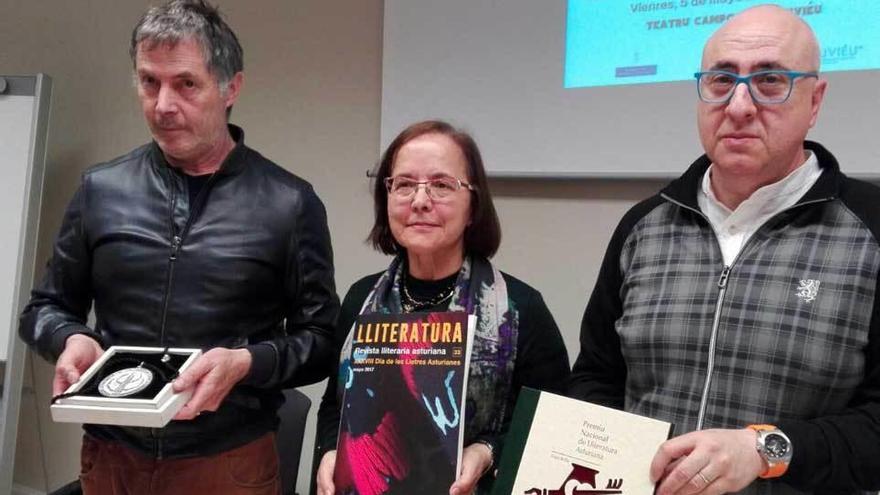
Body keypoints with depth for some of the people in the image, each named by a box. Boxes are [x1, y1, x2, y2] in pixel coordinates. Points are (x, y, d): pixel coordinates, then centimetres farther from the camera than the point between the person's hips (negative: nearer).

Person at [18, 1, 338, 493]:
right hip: (110, 456, 3)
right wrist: (70, 338, -9)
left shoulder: (290, 202, -7)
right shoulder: (101, 189, 2)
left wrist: (247, 363, -21)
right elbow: (47, 305, 12)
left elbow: (322, 338, -4)